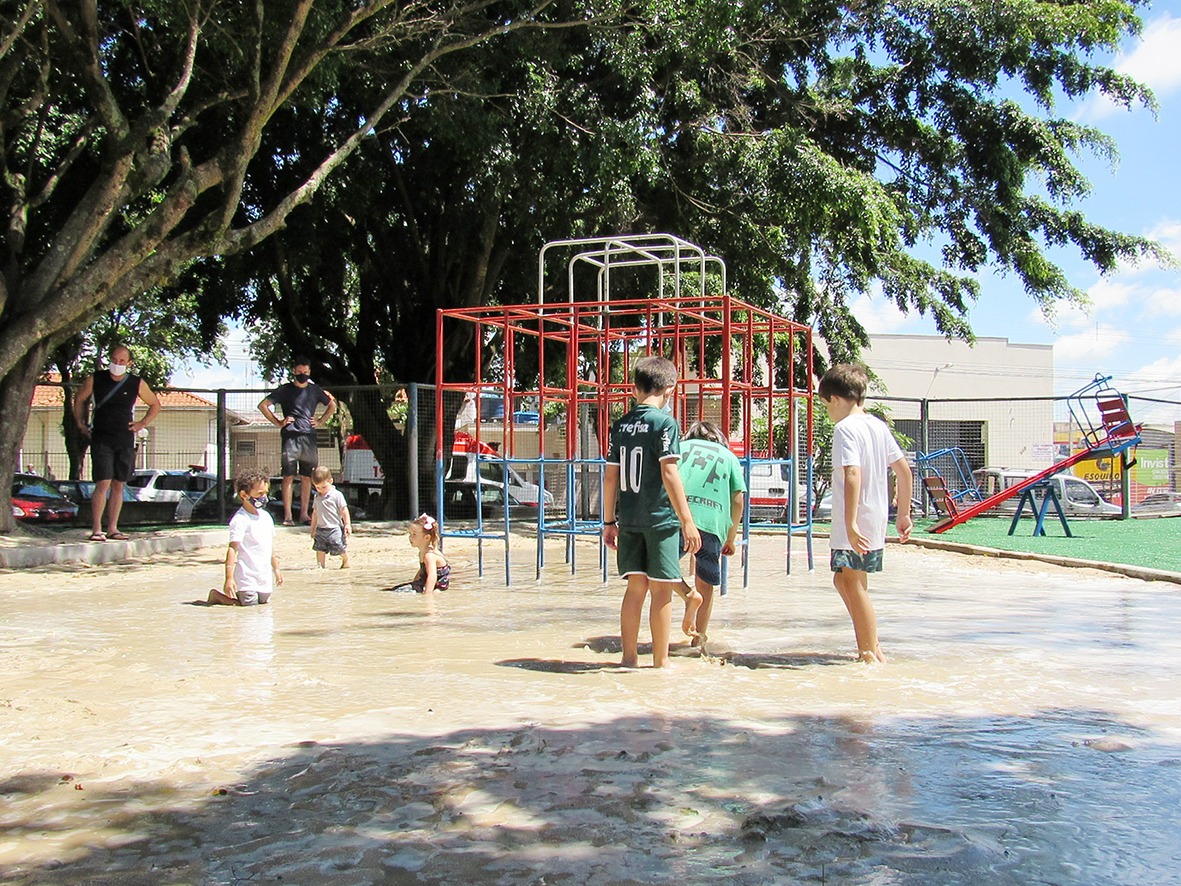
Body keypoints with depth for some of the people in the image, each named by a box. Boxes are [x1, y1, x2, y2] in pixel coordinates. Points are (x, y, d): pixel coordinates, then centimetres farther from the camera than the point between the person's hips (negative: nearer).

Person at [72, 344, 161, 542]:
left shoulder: (137, 384, 1)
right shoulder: (96, 379, -1)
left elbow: (155, 405, 16)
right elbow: (79, 399, 17)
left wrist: (141, 424, 6)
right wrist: (81, 423, 10)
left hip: (125, 441, 2)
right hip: (101, 440, -2)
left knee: (118, 485, 7)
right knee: (103, 484, -12)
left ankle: (112, 529, 14)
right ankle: (96, 530, -11)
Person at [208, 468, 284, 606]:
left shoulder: (266, 516, 11)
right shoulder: (240, 520, -14)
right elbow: (233, 548, -19)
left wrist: (276, 569, 24)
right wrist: (229, 578, -25)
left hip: (265, 577, 8)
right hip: (247, 578, -8)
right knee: (250, 605, -7)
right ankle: (217, 595, 11)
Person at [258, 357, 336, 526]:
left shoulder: (315, 390, 14)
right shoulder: (285, 390, 5)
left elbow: (332, 406, 28)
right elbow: (263, 405, 6)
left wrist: (321, 421, 15)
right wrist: (278, 422, 0)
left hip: (309, 438, 3)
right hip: (290, 437, -3)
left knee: (306, 477, 4)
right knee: (289, 477, -6)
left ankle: (304, 514, 10)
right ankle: (287, 516, -7)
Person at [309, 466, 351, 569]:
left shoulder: (337, 495, -7)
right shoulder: (317, 497, 11)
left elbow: (344, 510, -6)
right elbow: (315, 513, 18)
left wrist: (347, 524, -10)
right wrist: (313, 529, 20)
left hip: (334, 528, -5)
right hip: (320, 529, 5)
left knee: (340, 548, -2)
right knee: (320, 549, 2)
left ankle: (346, 562, 21)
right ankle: (321, 567, 10)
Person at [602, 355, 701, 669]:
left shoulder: (621, 425, 8)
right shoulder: (664, 422, -8)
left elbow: (610, 477, 10)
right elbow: (669, 474, -15)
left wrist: (609, 521, 17)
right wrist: (687, 520, -13)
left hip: (628, 520, 5)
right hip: (660, 518, -5)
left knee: (636, 586, 12)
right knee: (661, 588, 3)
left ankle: (629, 656, 15)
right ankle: (661, 661, 9)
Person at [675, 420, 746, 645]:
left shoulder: (680, 447, 24)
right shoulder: (729, 457, 23)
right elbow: (738, 500, 14)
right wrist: (731, 538, 21)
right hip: (712, 523, 1)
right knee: (705, 584, 14)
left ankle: (687, 594, -7)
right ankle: (699, 637, 13)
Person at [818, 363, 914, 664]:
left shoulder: (845, 428, -13)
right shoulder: (878, 425, 12)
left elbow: (853, 475, -25)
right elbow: (903, 469, 14)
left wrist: (850, 524, -28)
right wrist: (904, 513, 22)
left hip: (855, 524, -9)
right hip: (876, 520, 9)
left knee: (853, 584, -2)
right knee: (845, 580, 19)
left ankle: (871, 653, 2)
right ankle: (870, 645, 25)